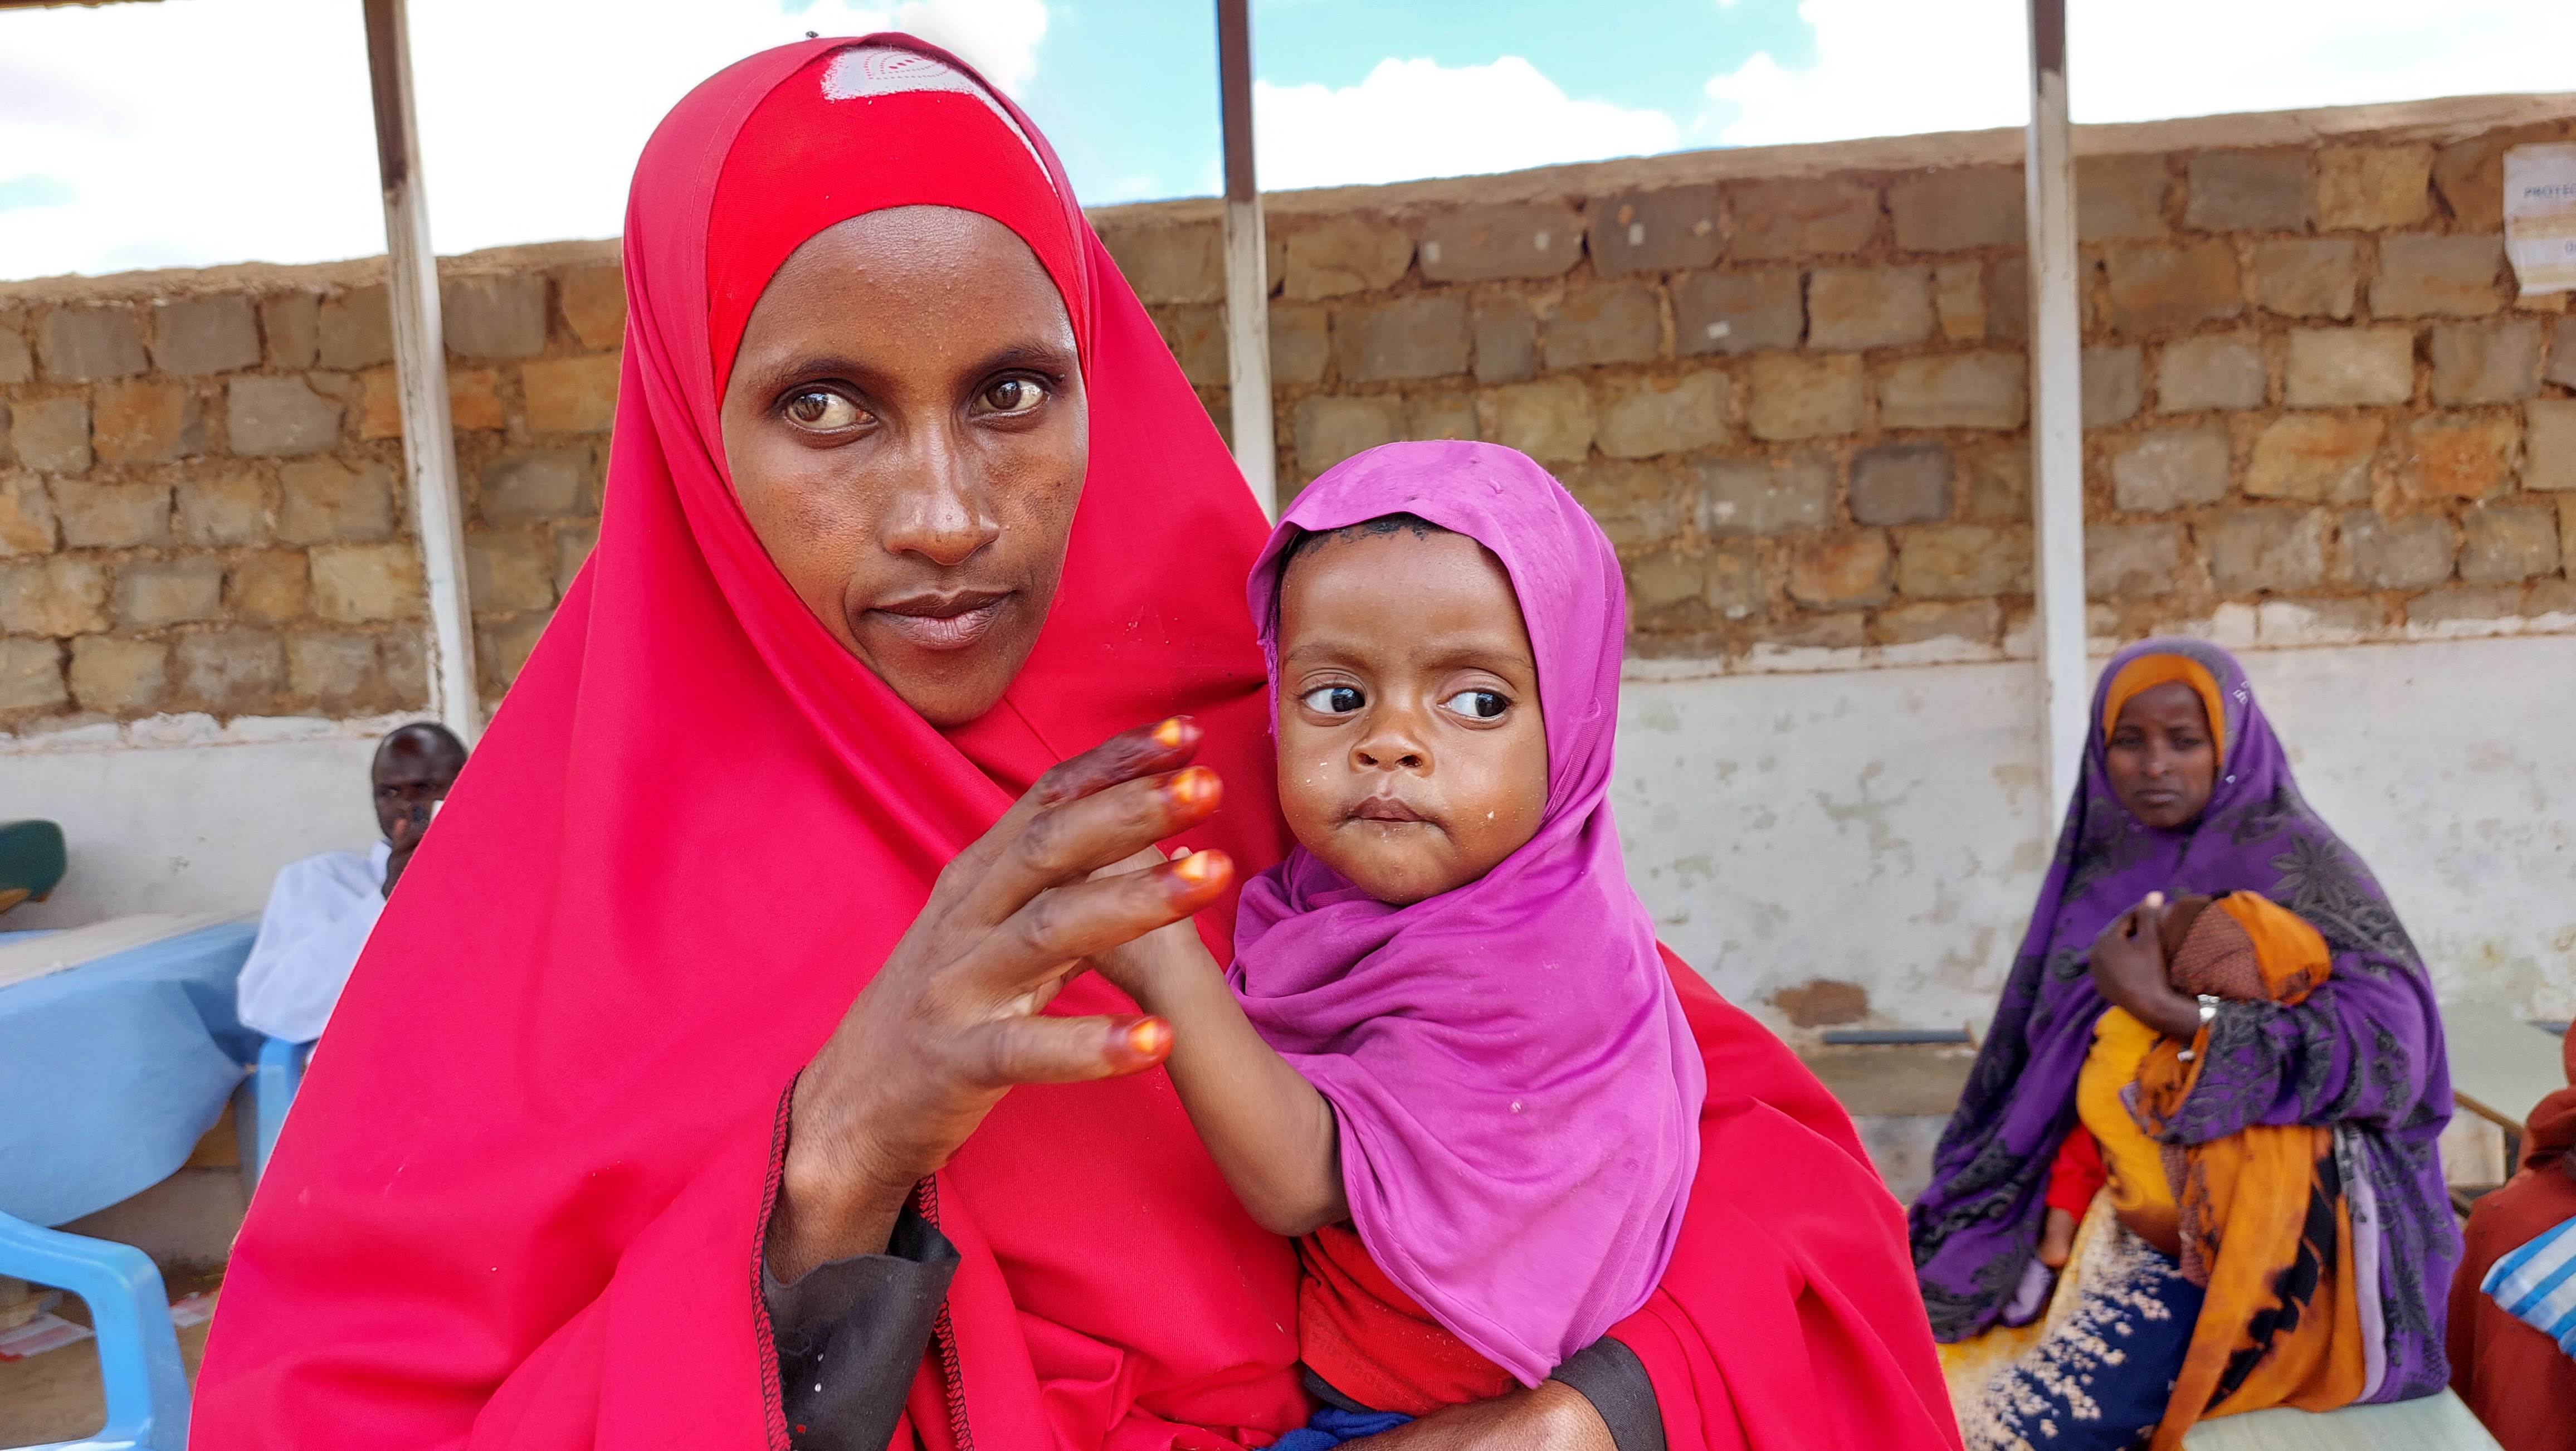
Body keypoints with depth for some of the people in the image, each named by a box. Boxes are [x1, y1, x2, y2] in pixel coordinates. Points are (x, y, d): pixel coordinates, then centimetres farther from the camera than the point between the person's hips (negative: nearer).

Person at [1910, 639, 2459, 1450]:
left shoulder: (2298, 864, -9)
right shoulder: (2105, 872, 8)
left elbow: (2388, 1048, -22)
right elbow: (2040, 1062, 11)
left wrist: (2165, 1009, -23)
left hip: (2252, 1243, -6)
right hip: (2111, 1213, 6)